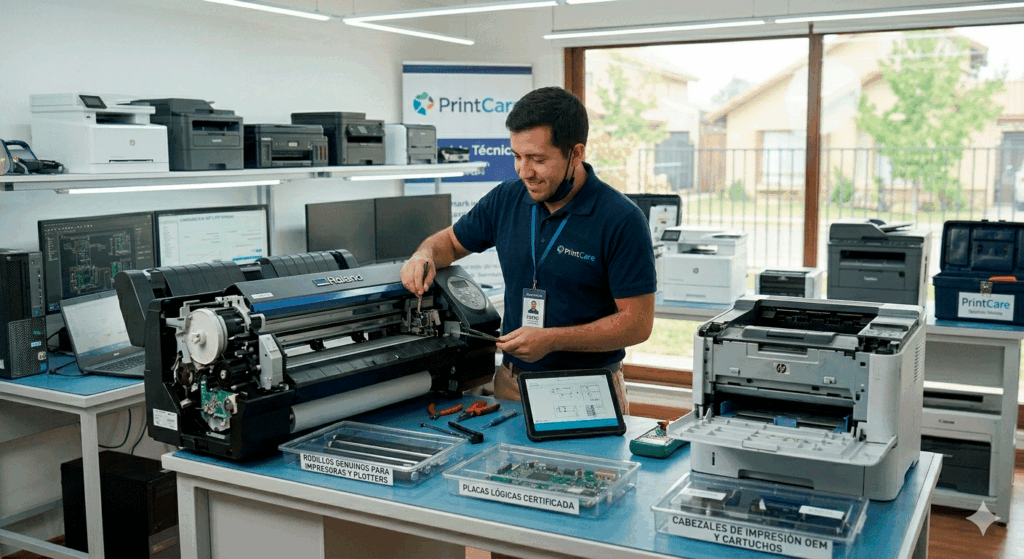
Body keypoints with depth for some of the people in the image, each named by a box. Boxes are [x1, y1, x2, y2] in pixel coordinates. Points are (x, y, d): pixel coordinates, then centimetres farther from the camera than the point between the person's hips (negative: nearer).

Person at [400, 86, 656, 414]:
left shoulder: (621, 220, -11)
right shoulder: (506, 200, 4)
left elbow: (638, 322, -12)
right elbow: (450, 241, 21)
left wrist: (552, 340, -18)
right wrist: (425, 255, -3)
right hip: (511, 383, 4)